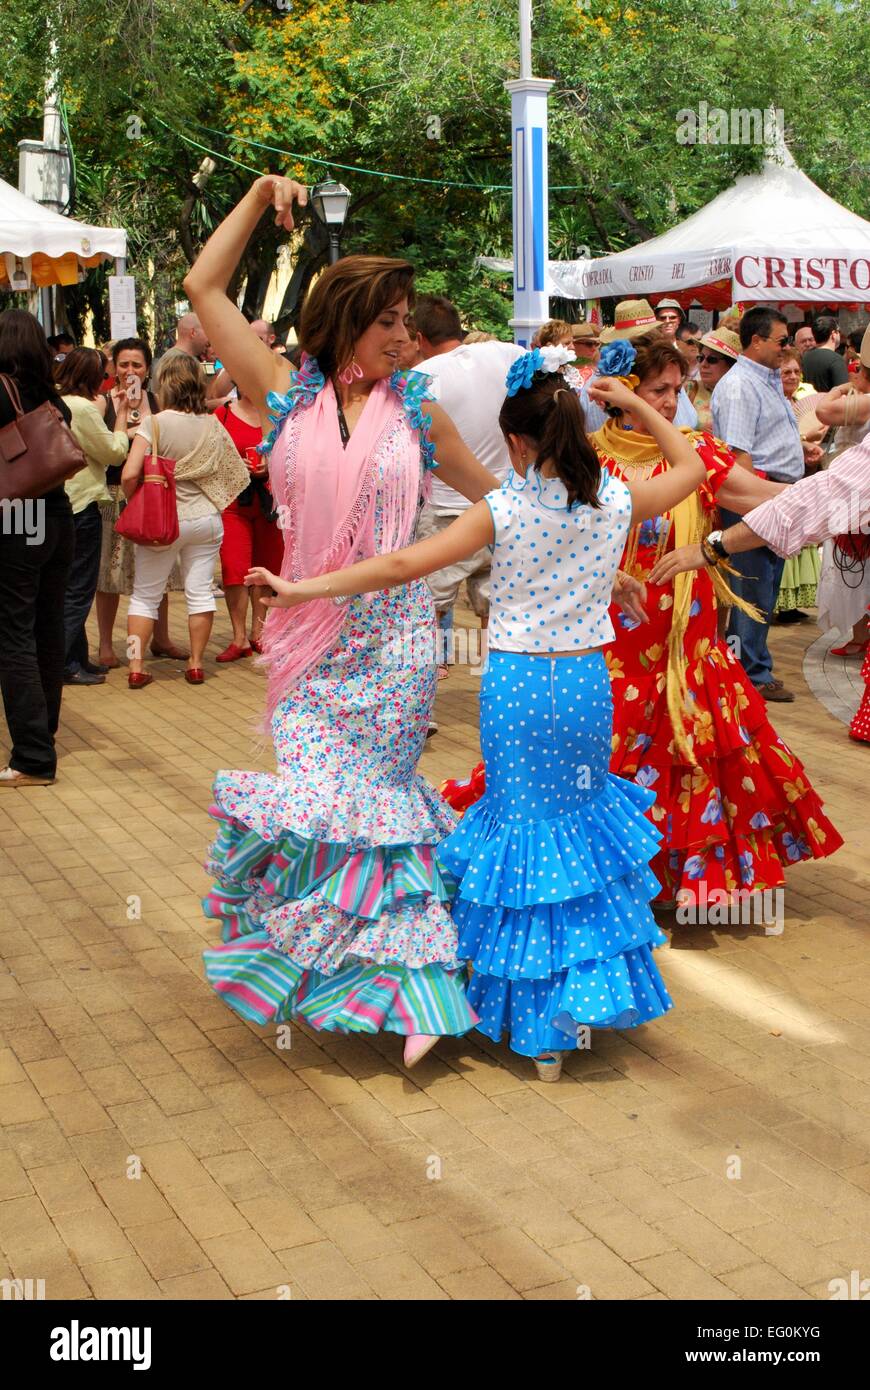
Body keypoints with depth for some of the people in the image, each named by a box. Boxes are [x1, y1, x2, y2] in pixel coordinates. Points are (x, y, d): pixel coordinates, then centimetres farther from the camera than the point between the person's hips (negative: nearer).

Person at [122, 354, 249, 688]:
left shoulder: (155, 423, -12)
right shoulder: (213, 425, -1)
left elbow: (130, 475, -18)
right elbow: (234, 472, 5)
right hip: (206, 519, 3)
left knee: (145, 595, 7)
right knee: (200, 591, 10)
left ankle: (136, 667, 6)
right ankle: (196, 664, 14)